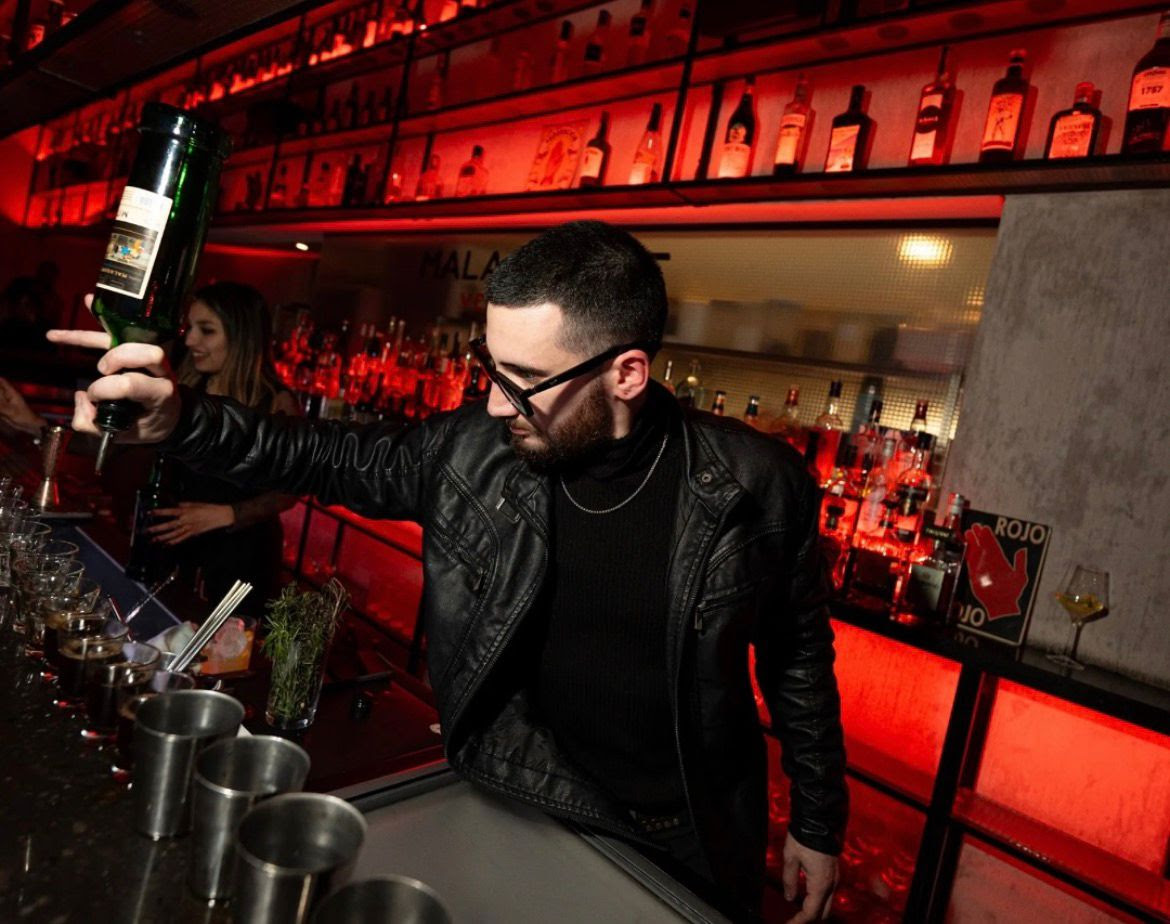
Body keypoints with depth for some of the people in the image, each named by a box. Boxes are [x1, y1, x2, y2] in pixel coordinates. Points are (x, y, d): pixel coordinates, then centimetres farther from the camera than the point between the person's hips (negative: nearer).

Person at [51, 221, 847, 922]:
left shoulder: (755, 486, -21)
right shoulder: (469, 448, -16)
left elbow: (799, 660, -7)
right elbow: (327, 457, -3)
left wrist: (818, 824, 2)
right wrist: (181, 419, -20)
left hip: (685, 848, -1)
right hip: (508, 818, 2)